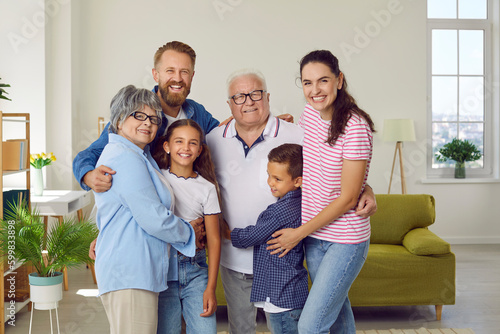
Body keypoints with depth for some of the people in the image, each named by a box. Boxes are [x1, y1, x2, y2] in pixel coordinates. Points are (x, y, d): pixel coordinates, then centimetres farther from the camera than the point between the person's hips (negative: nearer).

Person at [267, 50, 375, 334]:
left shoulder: (355, 127, -21)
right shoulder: (310, 114, 1)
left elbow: (348, 198, -19)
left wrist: (300, 233, -13)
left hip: (346, 239, -7)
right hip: (314, 235, 7)